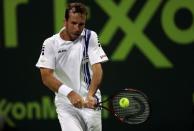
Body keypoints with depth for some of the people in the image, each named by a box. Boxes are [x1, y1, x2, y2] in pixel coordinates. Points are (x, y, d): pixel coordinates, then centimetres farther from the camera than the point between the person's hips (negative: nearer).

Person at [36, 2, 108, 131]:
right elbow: (46, 77, -9)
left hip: (90, 101, 1)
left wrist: (91, 95, -27)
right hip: (65, 103, -1)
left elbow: (97, 69, -10)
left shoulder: (90, 37, 0)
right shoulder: (50, 43, -2)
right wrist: (70, 93, -25)